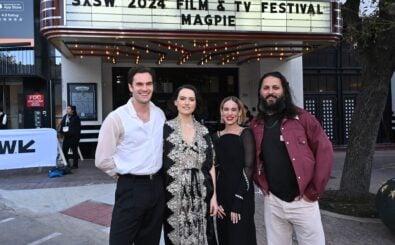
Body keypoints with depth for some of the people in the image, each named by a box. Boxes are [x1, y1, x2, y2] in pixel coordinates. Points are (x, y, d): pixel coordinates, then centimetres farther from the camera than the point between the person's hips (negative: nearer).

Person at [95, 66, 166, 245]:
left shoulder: (160, 114, 4)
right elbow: (103, 160, -11)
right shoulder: (116, 118, -13)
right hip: (131, 188, -5)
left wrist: (156, 175, 12)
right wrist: (125, 174, -1)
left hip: (157, 186, 5)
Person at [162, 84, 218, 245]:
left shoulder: (203, 131, 8)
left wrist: (214, 195, 3)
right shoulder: (165, 128, -1)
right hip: (175, 195, -2)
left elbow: (210, 165, 7)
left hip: (201, 195, 3)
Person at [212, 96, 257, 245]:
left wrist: (238, 202, -16)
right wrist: (215, 199, 0)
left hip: (242, 197, -4)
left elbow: (248, 168, -12)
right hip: (221, 195, 5)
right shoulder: (216, 137, 7)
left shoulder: (245, 134, -7)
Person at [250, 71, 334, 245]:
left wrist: (314, 191, -10)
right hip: (272, 202, 3)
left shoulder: (301, 117, -5)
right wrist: (262, 185, 4)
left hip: (302, 201, -3)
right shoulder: (255, 124, 6)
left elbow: (325, 151, -8)